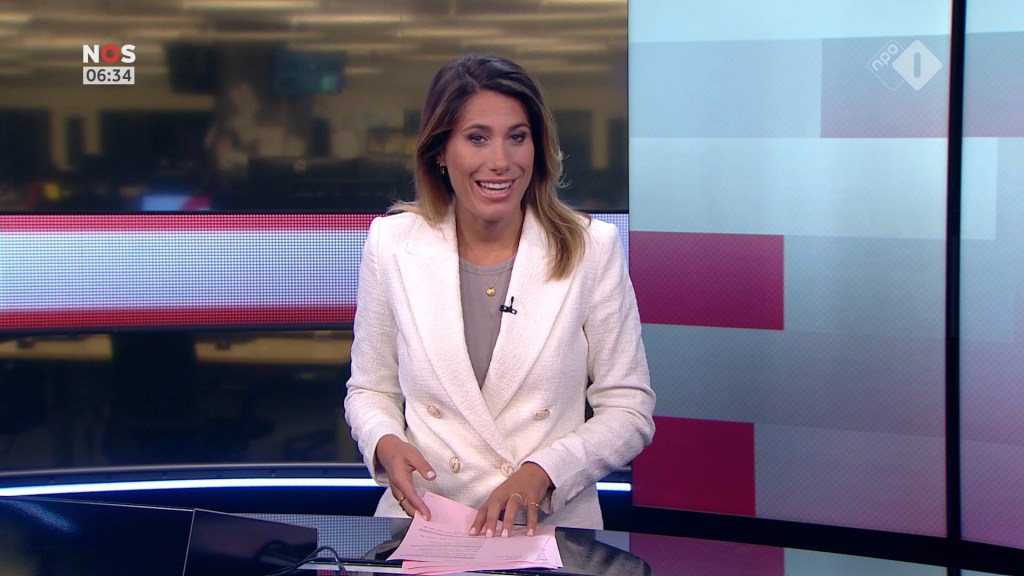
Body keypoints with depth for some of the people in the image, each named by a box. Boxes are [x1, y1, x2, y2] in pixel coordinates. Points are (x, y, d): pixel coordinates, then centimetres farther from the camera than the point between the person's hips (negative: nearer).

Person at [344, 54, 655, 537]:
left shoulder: (591, 248, 1)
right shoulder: (391, 243, 5)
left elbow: (628, 410, 4)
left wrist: (542, 472, -12)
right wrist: (385, 444, -8)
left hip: (554, 528, -1)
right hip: (423, 524, 2)